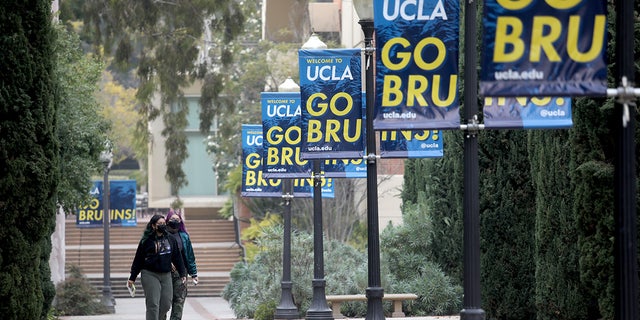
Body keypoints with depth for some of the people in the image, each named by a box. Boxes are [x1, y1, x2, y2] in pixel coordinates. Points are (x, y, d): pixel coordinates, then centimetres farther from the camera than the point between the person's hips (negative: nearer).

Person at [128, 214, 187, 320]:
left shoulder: (171, 239, 9)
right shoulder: (146, 241, -2)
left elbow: (177, 258, 15)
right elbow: (138, 260, 2)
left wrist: (183, 273, 11)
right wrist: (132, 278, 2)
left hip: (166, 275, 4)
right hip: (150, 275, -4)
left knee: (166, 304, 2)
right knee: (153, 304, -10)